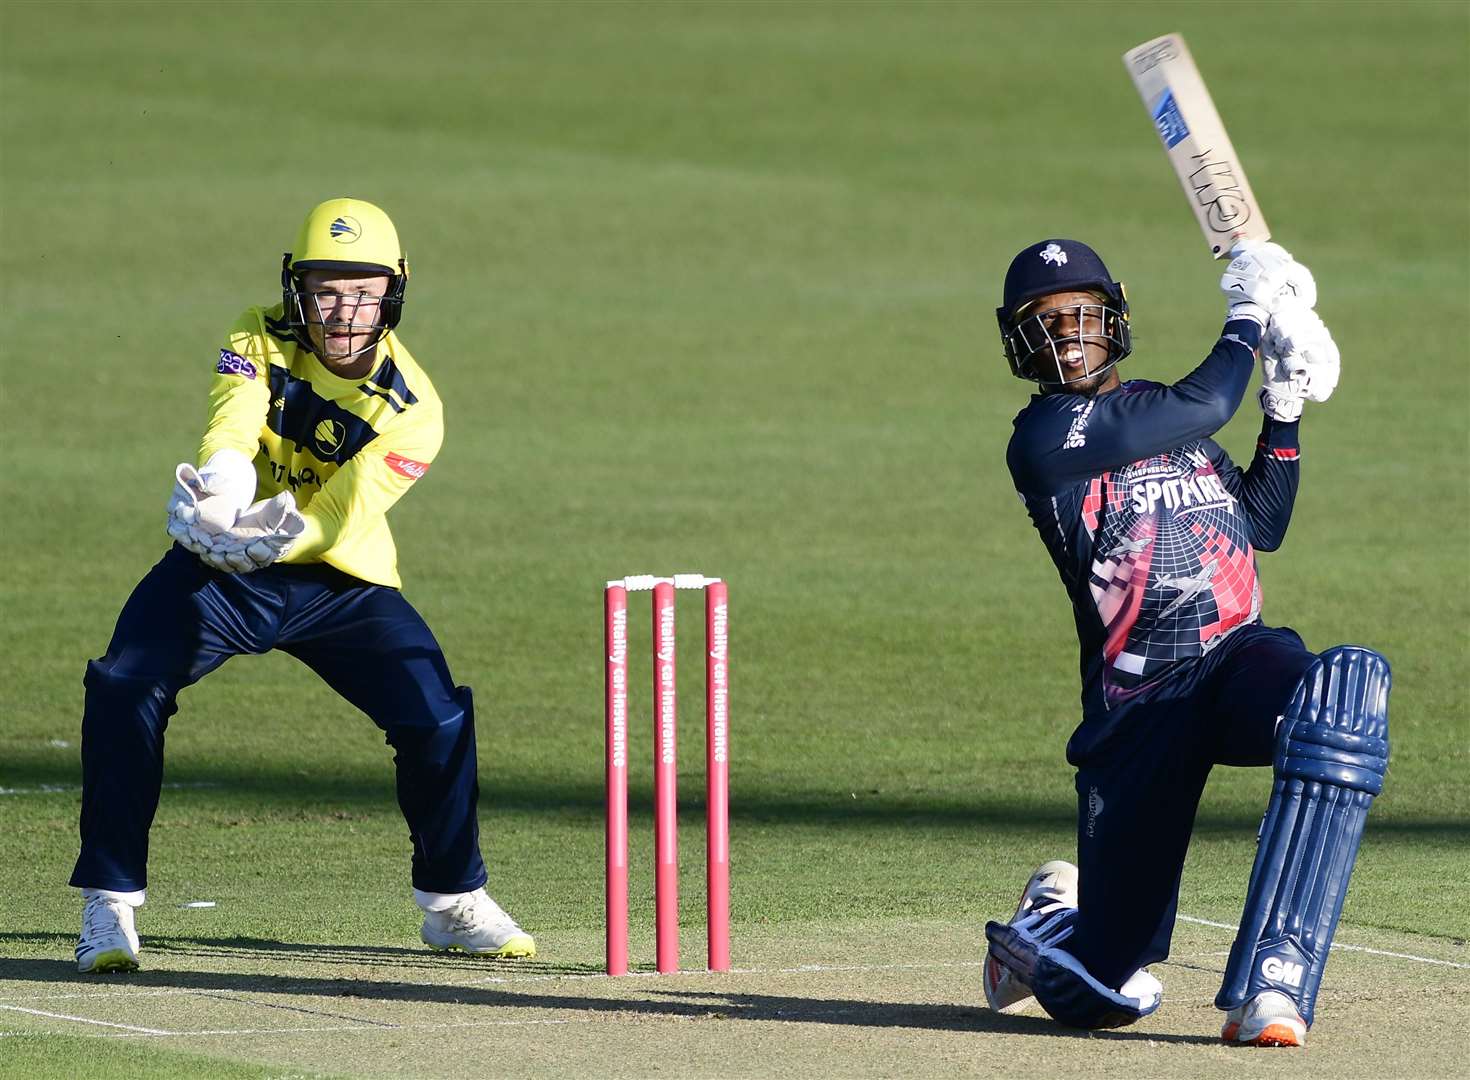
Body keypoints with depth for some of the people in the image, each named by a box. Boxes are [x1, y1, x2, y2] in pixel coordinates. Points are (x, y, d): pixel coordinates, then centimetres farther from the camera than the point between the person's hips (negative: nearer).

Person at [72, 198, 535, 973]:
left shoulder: (412, 410, -17)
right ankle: (109, 907, -12)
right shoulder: (260, 342, -12)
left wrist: (255, 538, -46)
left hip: (342, 581, 0)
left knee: (437, 718, -11)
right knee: (124, 689, -21)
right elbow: (227, 437, -29)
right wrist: (221, 489, -53)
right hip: (225, 569, 0)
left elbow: (330, 521, -27)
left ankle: (452, 904, 14)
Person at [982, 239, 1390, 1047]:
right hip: (1136, 703, -4)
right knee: (1106, 994, -6)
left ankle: (1270, 982, -35)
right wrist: (1247, 319, 5)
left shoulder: (1166, 415, 19)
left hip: (1241, 660, 4)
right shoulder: (1043, 436, -4)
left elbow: (1261, 527, 26)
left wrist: (1284, 412, 15)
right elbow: (1204, 408, -11)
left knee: (1350, 685, -35)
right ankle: (1051, 917, 37)